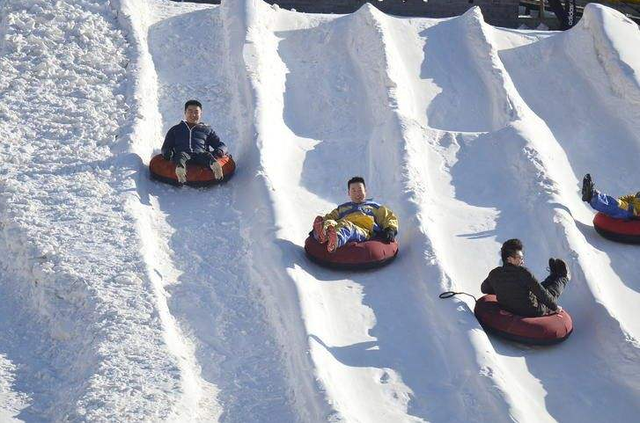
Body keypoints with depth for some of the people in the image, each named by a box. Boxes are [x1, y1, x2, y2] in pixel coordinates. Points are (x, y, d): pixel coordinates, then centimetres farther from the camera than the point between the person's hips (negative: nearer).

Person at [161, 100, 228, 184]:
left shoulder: (206, 129, 32)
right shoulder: (175, 129, 33)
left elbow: (221, 145, 26)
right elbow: (166, 147, 27)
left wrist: (220, 151, -2)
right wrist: (168, 153, 0)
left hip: (200, 155, 0)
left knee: (207, 155, -37)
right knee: (181, 155, -38)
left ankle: (214, 165, -70)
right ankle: (180, 168, -72)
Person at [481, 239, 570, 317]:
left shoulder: (493, 274, -13)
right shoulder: (522, 272, -31)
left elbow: (484, 289, 9)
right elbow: (542, 293, -23)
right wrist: (554, 307, -8)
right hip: (533, 312, -5)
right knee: (552, 292, 23)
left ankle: (554, 275, 57)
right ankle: (563, 277, 52)